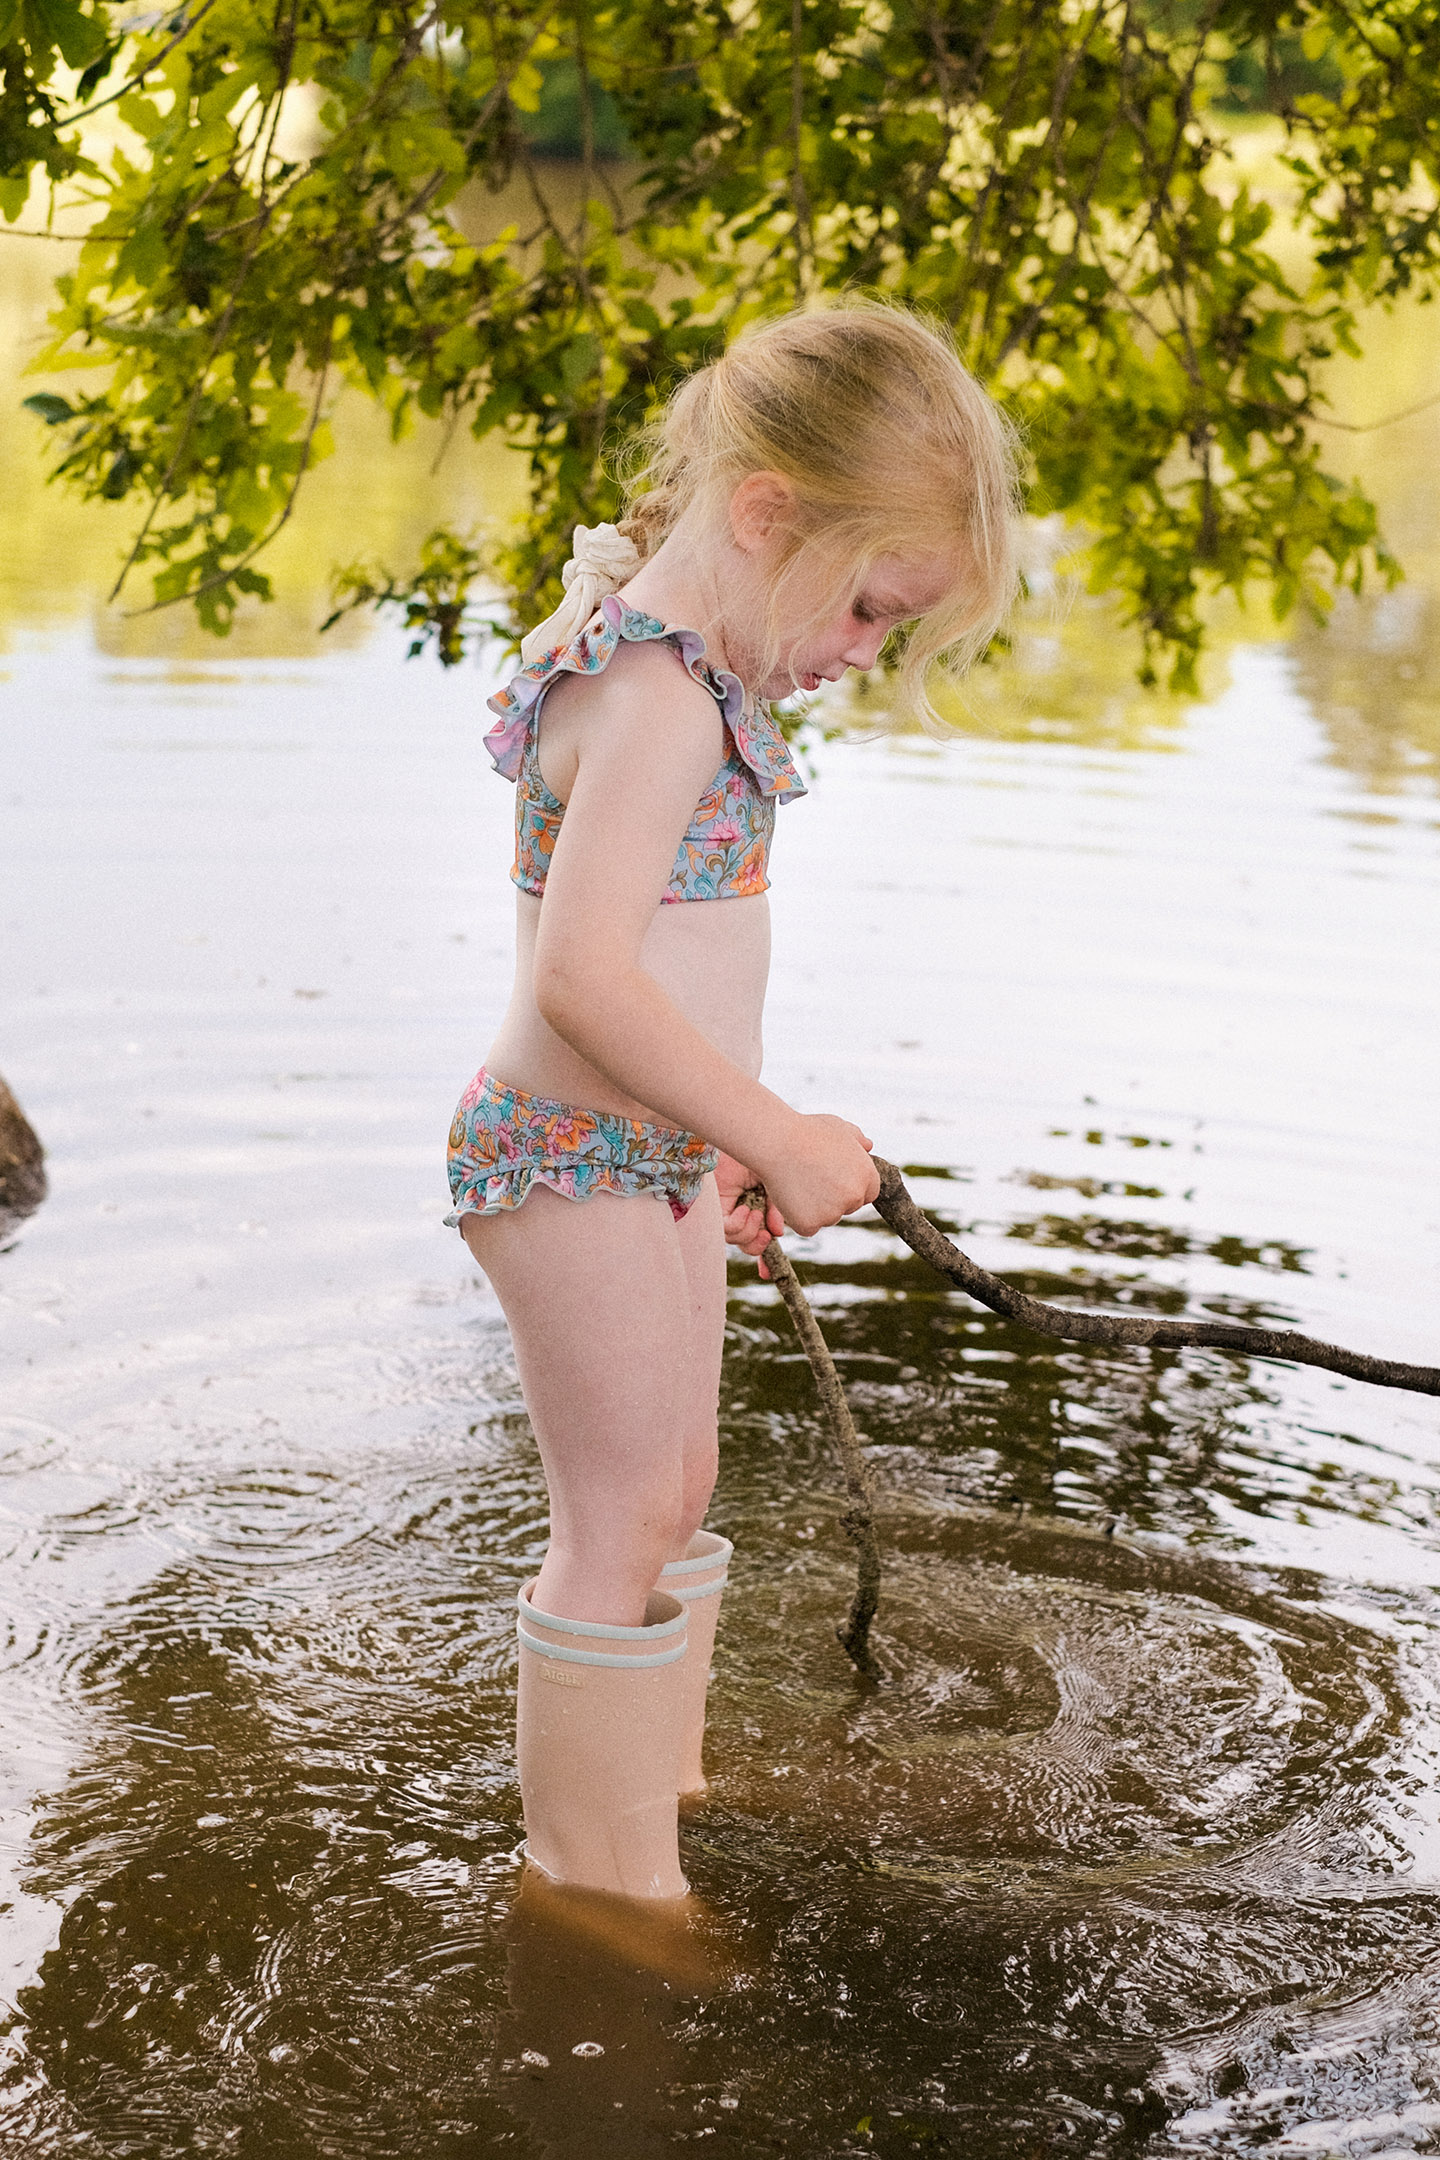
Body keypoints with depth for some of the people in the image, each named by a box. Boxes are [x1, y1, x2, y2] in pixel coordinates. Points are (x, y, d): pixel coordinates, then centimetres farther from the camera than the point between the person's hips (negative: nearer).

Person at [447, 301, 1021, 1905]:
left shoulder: (680, 670, 10)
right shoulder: (661, 699, -22)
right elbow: (582, 974, -30)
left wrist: (729, 1137, 18)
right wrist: (773, 1136, -23)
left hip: (650, 1153, 10)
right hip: (575, 1162, -10)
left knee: (676, 1492, 20)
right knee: (620, 1523, -1)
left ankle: (655, 1796, 36)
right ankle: (602, 1877, 12)